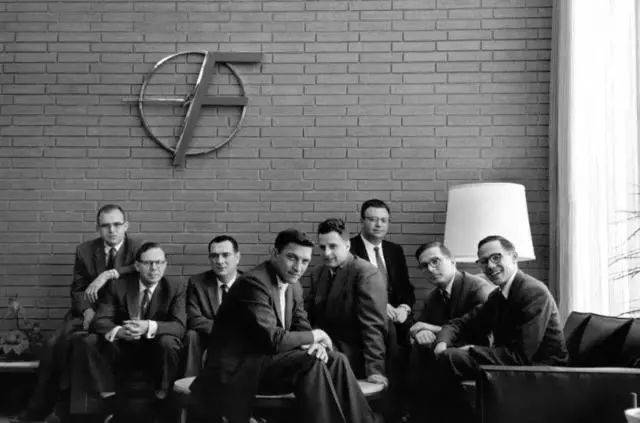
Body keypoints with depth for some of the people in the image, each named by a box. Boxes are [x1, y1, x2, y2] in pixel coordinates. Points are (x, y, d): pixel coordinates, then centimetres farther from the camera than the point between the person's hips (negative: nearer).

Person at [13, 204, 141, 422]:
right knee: (52, 344, -19)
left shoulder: (138, 249, -2)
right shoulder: (84, 250, 8)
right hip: (89, 313, 4)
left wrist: (109, 274, -30)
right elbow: (77, 289, 11)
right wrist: (87, 310, -10)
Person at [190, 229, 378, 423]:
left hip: (266, 359, 9)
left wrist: (317, 345, -13)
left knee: (335, 360, -5)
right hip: (236, 369, -9)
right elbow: (272, 340, -26)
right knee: (310, 362, -25)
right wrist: (314, 336, -12)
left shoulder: (294, 287, 10)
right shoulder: (253, 283, -20)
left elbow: (302, 328, 11)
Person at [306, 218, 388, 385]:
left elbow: (373, 325, -16)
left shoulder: (367, 273, -10)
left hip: (351, 358, -6)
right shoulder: (317, 273, 14)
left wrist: (375, 369, -22)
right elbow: (308, 314, 17)